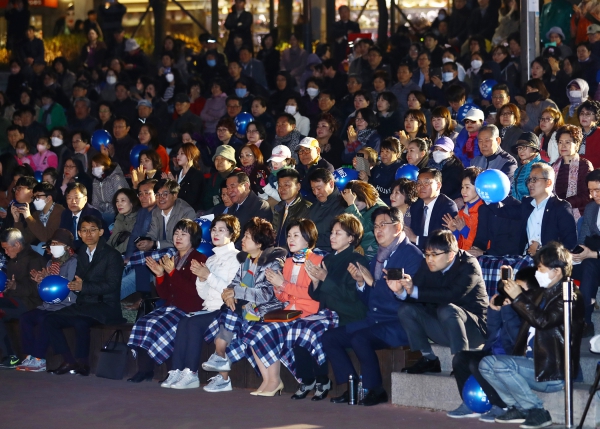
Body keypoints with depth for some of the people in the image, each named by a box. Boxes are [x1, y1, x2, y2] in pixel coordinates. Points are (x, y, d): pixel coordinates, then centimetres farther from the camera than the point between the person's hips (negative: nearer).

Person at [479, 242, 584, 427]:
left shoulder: (569, 296, -12)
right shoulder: (544, 293, 14)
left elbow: (542, 320, -26)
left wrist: (518, 297, -18)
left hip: (553, 371, -9)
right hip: (532, 363, 9)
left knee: (500, 364, -25)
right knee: (486, 364, -1)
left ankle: (537, 412, -15)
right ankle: (519, 408, -2)